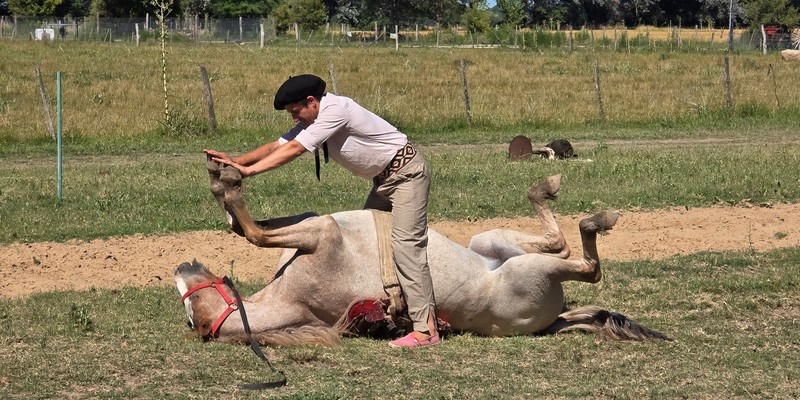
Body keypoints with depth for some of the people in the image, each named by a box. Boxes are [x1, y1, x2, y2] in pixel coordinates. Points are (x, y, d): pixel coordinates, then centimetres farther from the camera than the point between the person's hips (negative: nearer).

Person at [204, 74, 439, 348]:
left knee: (406, 244, -17)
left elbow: (295, 149, -27)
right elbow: (278, 146, 1)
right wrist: (237, 161, -12)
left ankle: (426, 329, -20)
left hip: (407, 173, -11)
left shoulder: (336, 110, -25)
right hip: (384, 179, 11)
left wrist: (249, 170, -26)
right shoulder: (312, 120, 5)